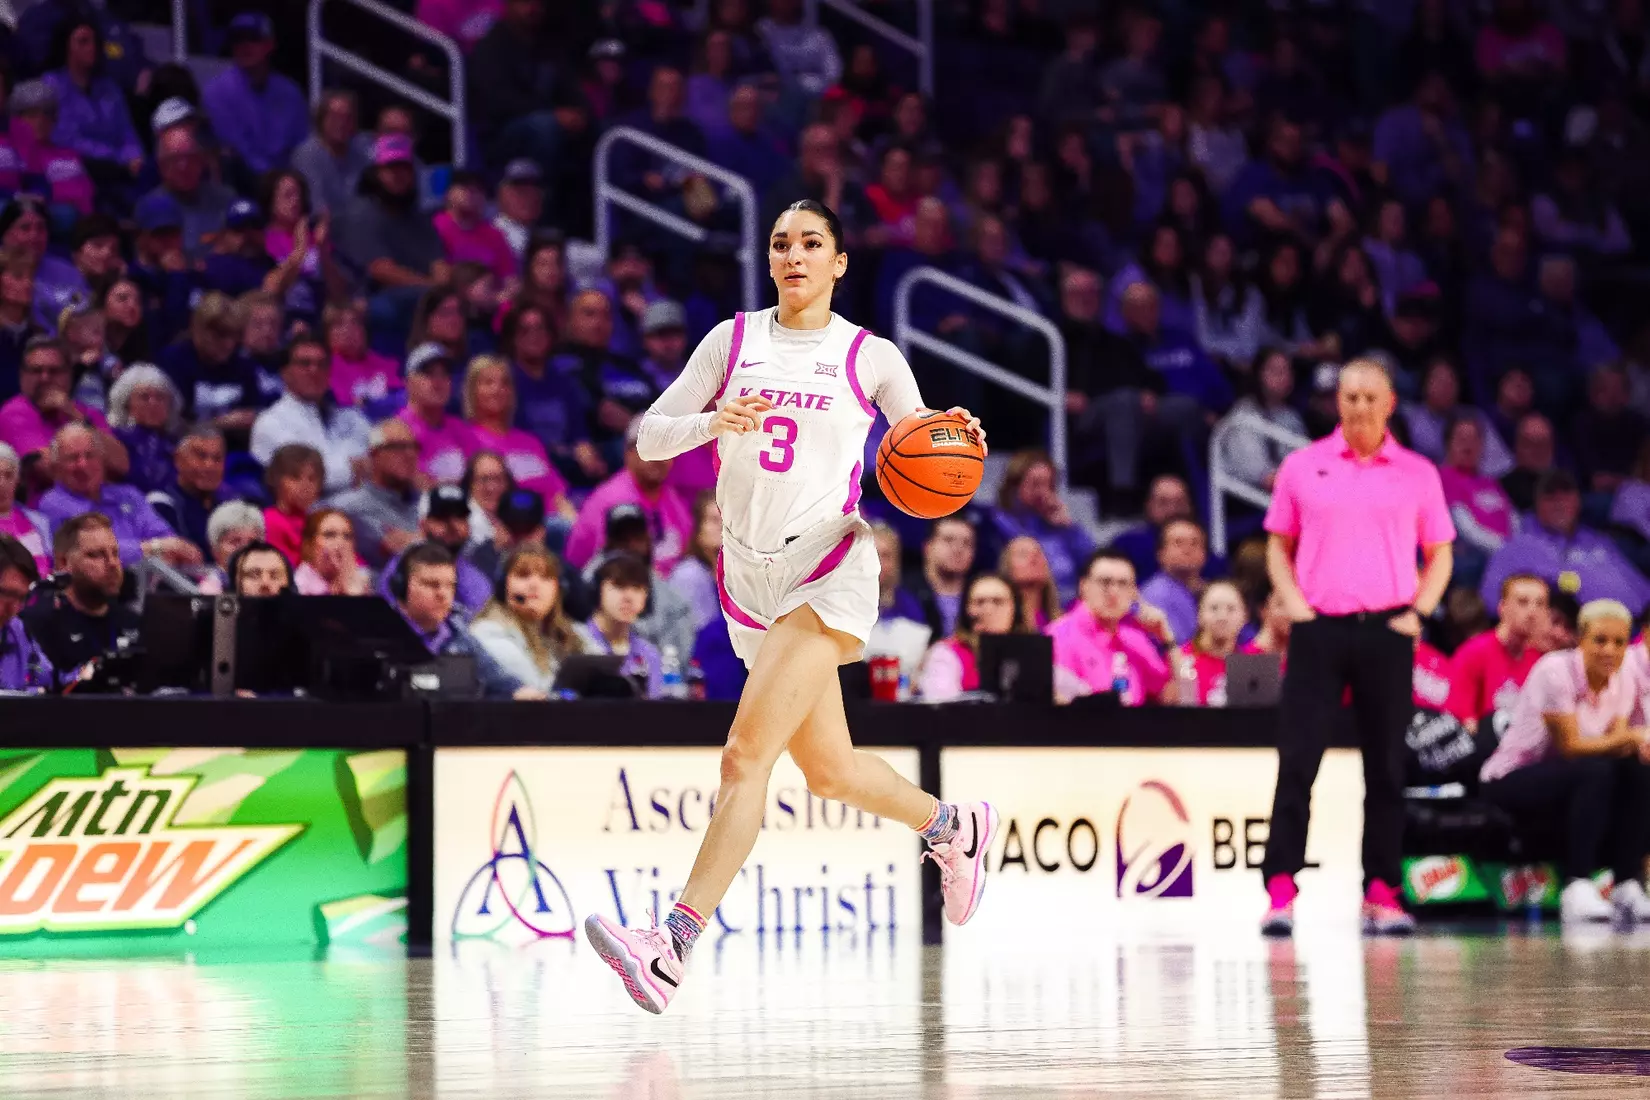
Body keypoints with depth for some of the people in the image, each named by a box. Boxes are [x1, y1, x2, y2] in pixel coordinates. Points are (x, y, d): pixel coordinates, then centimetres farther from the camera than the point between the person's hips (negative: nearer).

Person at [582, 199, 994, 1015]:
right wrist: (716, 421, -16)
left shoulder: (870, 358, 1)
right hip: (750, 577, 5)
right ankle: (952, 826, 45)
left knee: (746, 754, -19)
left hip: (828, 567, -5)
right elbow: (649, 438, 4)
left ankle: (672, 947, -25)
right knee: (829, 771, 16)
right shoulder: (733, 340, 8)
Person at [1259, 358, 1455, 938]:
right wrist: (1295, 604, -1)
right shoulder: (1302, 467, 7)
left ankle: (1381, 894, 7)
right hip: (1319, 630, -1)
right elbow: (1279, 546, 13)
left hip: (1387, 632, 1)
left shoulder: (1418, 473, 8)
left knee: (1387, 768, 2)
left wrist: (1418, 612, 0)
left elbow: (1439, 555, 14)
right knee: (1296, 761, -6)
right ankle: (1280, 890, -6)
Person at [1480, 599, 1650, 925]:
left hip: (1570, 783, 7)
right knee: (1597, 772, -34)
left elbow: (1617, 745, -7)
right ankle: (1576, 889, -39)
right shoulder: (1556, 672, -18)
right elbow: (1570, 745, -21)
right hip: (1511, 781, -6)